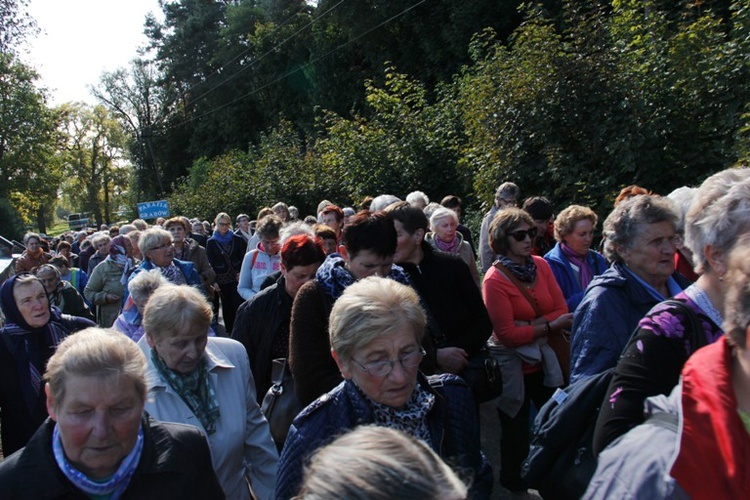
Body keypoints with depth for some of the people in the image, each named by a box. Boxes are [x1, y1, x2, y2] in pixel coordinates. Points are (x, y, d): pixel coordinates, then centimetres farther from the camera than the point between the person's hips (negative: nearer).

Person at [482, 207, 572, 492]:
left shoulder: (540, 265, 0)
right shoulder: (494, 280, -17)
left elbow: (562, 311, -4)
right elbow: (507, 334, -19)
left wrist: (530, 326, -19)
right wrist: (549, 325, -21)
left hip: (543, 361, 5)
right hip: (514, 368, -5)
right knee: (516, 433, 10)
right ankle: (513, 484, 34)